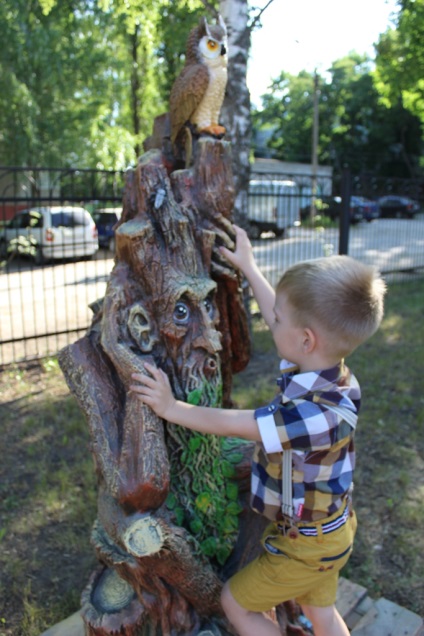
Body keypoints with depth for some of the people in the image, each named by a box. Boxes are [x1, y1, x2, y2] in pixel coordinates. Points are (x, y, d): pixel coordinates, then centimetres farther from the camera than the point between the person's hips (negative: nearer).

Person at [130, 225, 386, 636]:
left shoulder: (320, 415, -38)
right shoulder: (322, 370, -14)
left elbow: (230, 424, -31)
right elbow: (281, 322, 1)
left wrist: (171, 408, -20)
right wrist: (248, 267, 8)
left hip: (306, 545, -8)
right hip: (327, 529, 8)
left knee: (236, 602, 13)